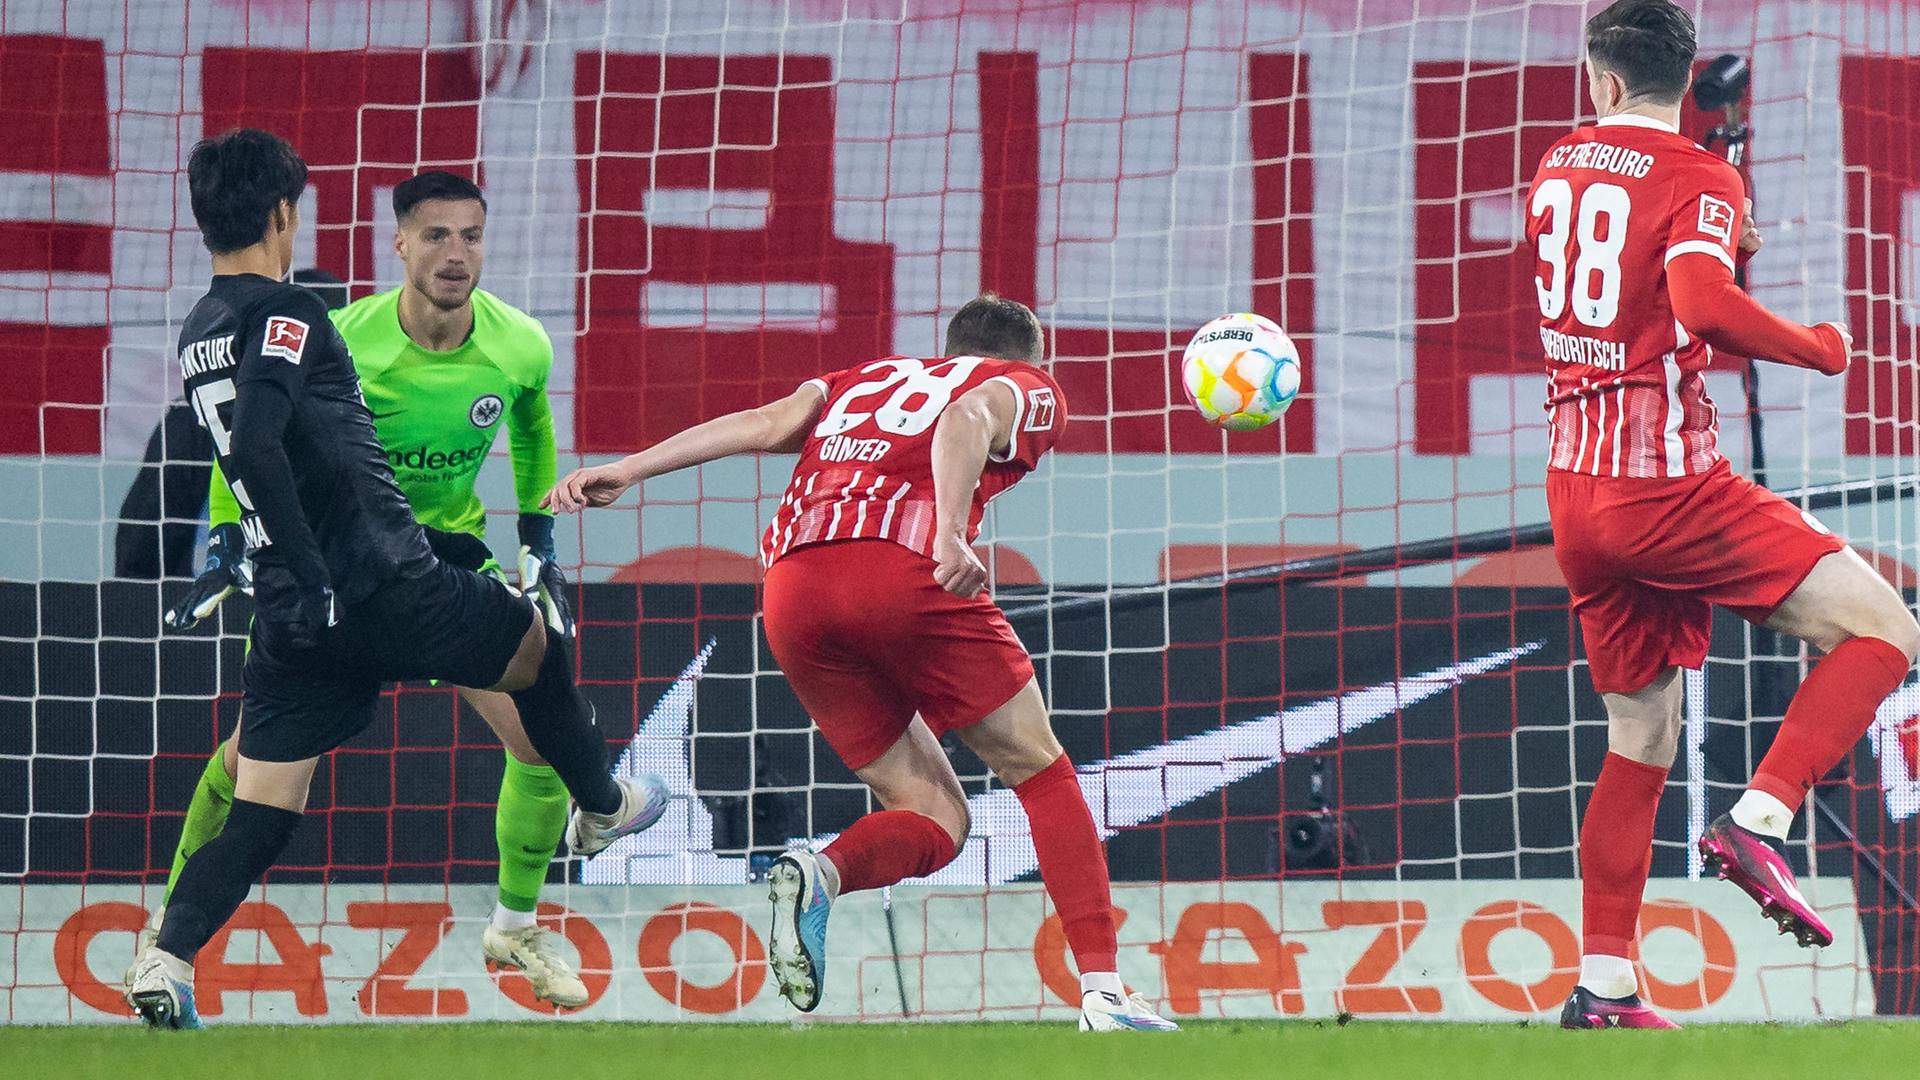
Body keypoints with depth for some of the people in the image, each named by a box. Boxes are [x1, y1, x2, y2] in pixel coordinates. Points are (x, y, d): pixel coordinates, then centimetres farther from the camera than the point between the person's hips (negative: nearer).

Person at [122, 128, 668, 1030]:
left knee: (258, 813, 3)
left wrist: (429, 539, 34)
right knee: (534, 642, 20)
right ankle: (599, 806, 39)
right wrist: (314, 576, -26)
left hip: (295, 616, 7)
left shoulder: (197, 336, 15)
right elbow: (256, 447, -28)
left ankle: (167, 956, -17)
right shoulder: (283, 314, -13)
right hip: (380, 588, -7)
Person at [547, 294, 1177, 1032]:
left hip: (792, 584, 4)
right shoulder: (1026, 389, 22)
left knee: (935, 820, 12)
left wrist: (630, 469, 9)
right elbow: (967, 420, -2)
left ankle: (818, 875, -19)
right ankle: (1102, 993, 1)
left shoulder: (864, 380, 34)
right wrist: (952, 534, -19)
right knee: (1041, 774, 13)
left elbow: (767, 424, 16)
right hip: (905, 568, -4)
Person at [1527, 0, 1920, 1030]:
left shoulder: (1556, 169, 13)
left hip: (1575, 487, 7)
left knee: (1641, 738, 15)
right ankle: (1757, 823, -19)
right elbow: (1704, 305, -26)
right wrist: (1818, 346, -10)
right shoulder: (1697, 179, -8)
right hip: (1669, 483, -7)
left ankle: (1602, 989, 12)